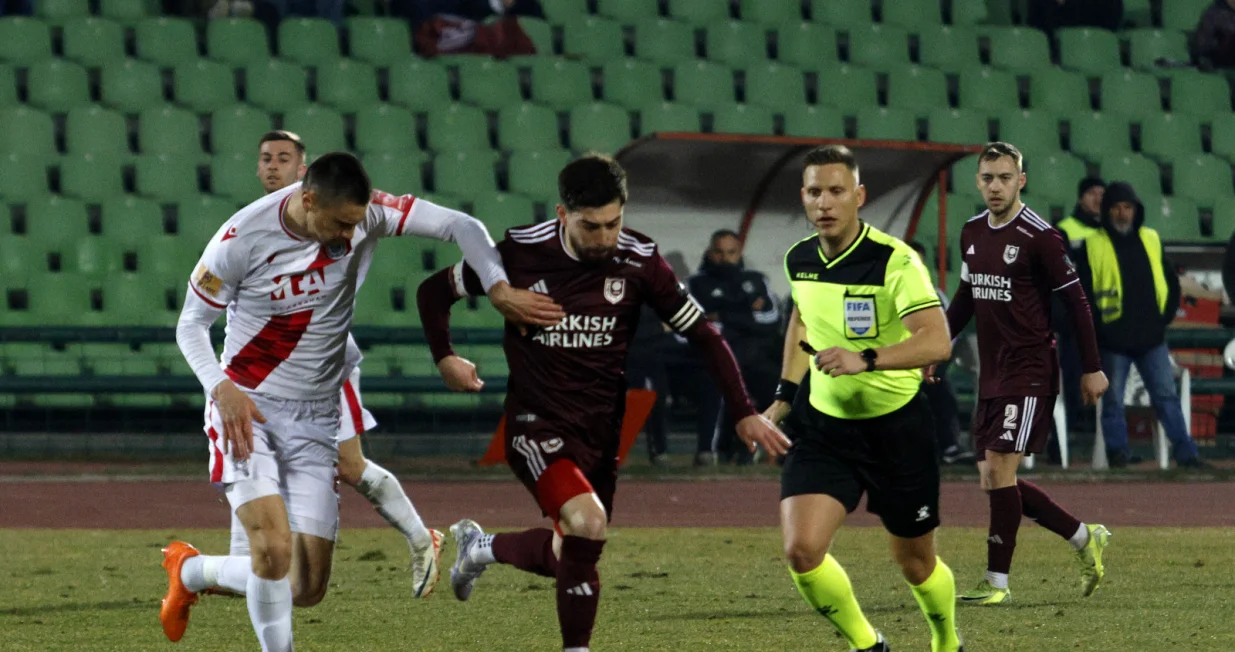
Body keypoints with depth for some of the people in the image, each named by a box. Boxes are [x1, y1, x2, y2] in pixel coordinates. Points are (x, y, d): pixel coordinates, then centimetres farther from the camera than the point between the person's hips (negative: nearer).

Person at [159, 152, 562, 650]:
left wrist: (498, 287, -25)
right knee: (273, 548, -25)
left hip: (315, 419, 4)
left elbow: (460, 226, -9)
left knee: (308, 587, 3)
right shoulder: (242, 239, -19)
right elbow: (191, 323, -7)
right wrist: (222, 389, -24)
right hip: (246, 406, -4)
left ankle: (190, 571, 29)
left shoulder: (363, 213, -12)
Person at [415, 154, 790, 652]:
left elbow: (703, 335, 0)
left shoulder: (638, 262, -7)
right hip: (537, 422, -4)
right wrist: (444, 358, -4)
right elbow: (434, 292, 5)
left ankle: (482, 547, 41)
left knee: (573, 557, 11)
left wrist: (744, 413, -5)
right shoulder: (521, 252, -11)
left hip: (601, 430, 4)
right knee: (588, 523, -27)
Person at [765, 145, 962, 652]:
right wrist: (785, 395, 16)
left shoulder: (894, 261, -19)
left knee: (915, 562, 11)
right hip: (823, 424, 4)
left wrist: (866, 359, -43)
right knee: (801, 549, -15)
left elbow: (937, 341, -30)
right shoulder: (799, 260, -1)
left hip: (896, 426, -4)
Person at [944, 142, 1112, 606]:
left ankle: (997, 582, -7)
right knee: (993, 479, 6)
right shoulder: (973, 233, 10)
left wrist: (1091, 368, -7)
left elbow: (1075, 301, -8)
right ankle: (1085, 539, 22)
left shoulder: (1039, 237, -12)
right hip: (991, 375, 8)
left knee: (1000, 469, -13)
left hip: (1030, 372, -8)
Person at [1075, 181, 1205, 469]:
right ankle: (1117, 452, 9)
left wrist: (1165, 317, 8)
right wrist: (1097, 328, -8)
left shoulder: (1151, 240, 10)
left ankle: (1186, 454, 3)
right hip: (1114, 342, -3)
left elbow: (1171, 283, 17)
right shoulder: (1094, 246, -2)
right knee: (1113, 400, 2)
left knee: (1166, 396, 2)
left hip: (1152, 339, 3)